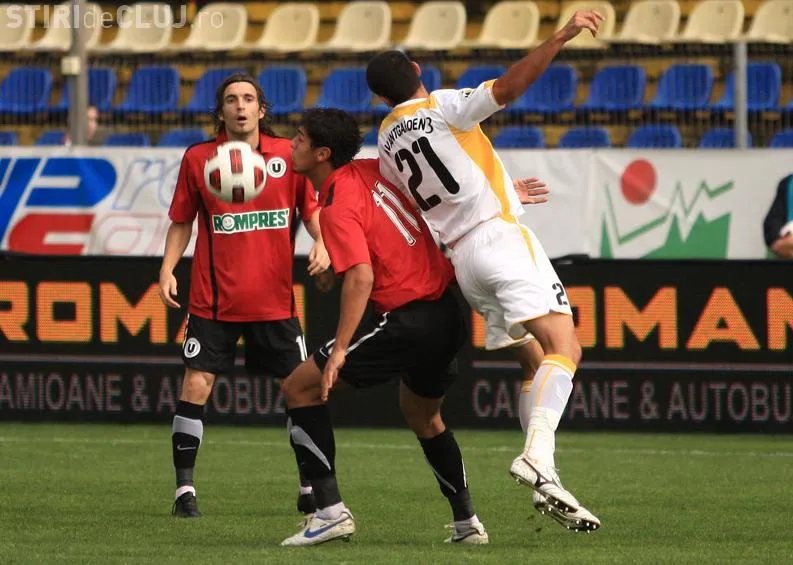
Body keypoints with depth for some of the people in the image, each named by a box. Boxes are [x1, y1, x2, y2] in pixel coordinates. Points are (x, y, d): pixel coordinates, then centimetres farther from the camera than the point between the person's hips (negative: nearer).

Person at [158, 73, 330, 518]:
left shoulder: (288, 155, 2)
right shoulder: (198, 159, 1)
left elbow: (311, 209, 10)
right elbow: (182, 221, 9)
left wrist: (321, 244, -9)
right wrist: (168, 268, -4)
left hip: (275, 300, 1)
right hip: (213, 300, -1)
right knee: (196, 386, -9)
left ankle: (310, 490, 17)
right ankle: (185, 490, -2)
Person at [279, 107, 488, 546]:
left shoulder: (338, 208, -13)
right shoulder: (372, 171, 11)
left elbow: (360, 278, -24)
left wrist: (340, 350, -25)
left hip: (405, 320, -9)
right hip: (447, 311, 9)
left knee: (299, 388, -1)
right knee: (422, 415, 32)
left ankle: (330, 512, -7)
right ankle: (467, 522, 33)